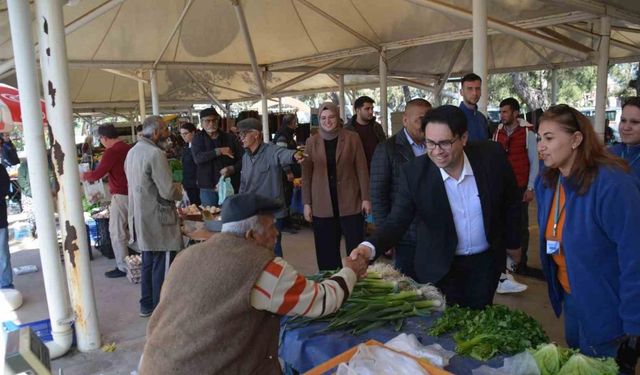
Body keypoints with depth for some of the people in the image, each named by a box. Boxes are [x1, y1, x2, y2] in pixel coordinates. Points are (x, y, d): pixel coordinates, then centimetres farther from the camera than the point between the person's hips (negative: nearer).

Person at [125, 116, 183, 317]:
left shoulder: (133, 151, 9)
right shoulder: (155, 153, -19)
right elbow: (168, 191, -22)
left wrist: (172, 188, 16)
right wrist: (179, 190, 0)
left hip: (141, 218, 9)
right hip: (158, 220, -9)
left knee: (148, 262, 19)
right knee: (162, 266, 1)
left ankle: (147, 304, 29)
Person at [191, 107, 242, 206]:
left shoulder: (230, 138, 5)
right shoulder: (198, 138, 6)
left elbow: (242, 158, 1)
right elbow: (197, 158, -11)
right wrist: (218, 151, -16)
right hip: (208, 188, 0)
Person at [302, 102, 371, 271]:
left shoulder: (352, 138, 1)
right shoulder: (311, 142, 5)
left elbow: (362, 169, 1)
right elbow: (306, 174, 6)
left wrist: (366, 197, -3)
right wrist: (307, 203, 2)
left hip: (350, 203, -1)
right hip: (322, 206, 1)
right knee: (326, 253, 7)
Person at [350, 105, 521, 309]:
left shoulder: (492, 156, -17)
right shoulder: (413, 172, -21)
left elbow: (511, 202, -1)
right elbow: (397, 221, -20)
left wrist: (513, 243, 10)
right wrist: (370, 246, -39)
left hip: (486, 261, 2)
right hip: (440, 267, -1)